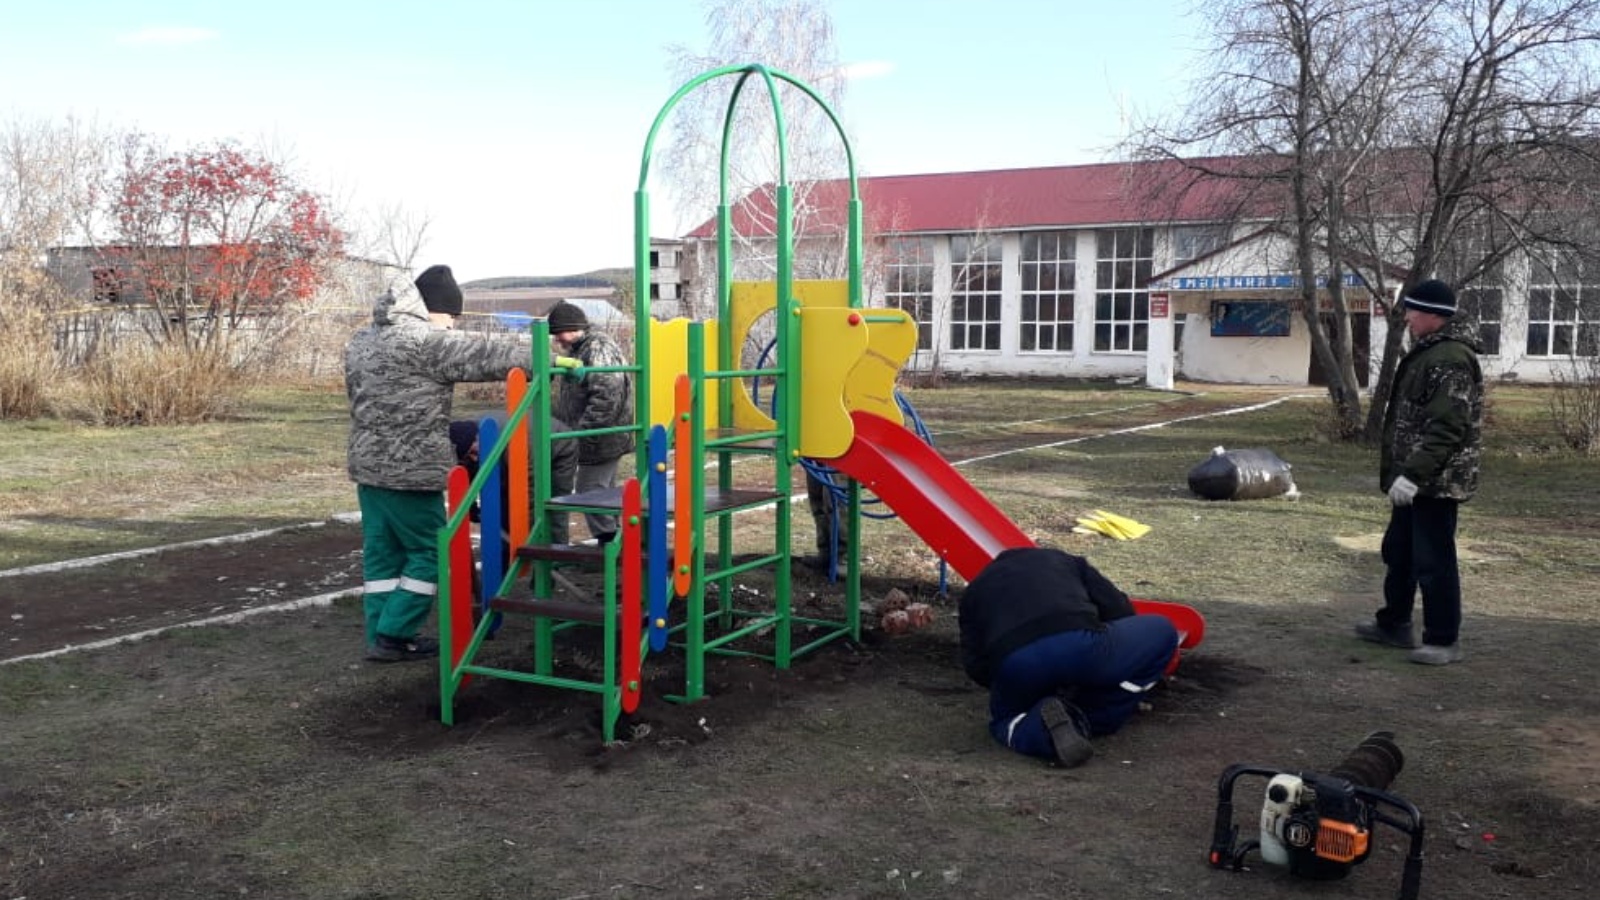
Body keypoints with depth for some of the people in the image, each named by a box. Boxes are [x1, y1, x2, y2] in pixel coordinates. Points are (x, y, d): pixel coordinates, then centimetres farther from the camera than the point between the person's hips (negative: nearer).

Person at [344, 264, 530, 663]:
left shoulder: (361, 340, 14)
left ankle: (382, 636, 15)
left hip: (368, 465, 9)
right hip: (411, 470, -8)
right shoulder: (425, 340, -13)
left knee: (381, 552, 12)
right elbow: (486, 356, -13)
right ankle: (393, 636, 2)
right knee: (429, 552, 3)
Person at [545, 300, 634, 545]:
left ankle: (608, 540, -1)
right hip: (601, 440, 10)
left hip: (601, 440, -10)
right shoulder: (577, 351, 16)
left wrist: (582, 432, -25)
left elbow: (606, 396, -26)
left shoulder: (598, 350, -17)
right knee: (604, 492, 16)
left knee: (590, 491, -7)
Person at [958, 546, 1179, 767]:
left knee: (1005, 721, 36)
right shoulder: (1064, 560, 33)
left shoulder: (975, 590, 33)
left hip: (1014, 666, 2)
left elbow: (975, 666, 24)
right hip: (1082, 646, -1)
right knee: (1161, 632, 23)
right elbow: (1120, 610, 26)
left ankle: (1037, 730, -3)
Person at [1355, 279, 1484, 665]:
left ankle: (1444, 640, 5)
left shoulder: (1451, 359, -19)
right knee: (1398, 552, 19)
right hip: (1415, 479, 11)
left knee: (1433, 560, -4)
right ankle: (1394, 623, 32)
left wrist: (1413, 474, -28)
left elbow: (1446, 428, -26)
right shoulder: (1428, 353, 15)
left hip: (1435, 482, -11)